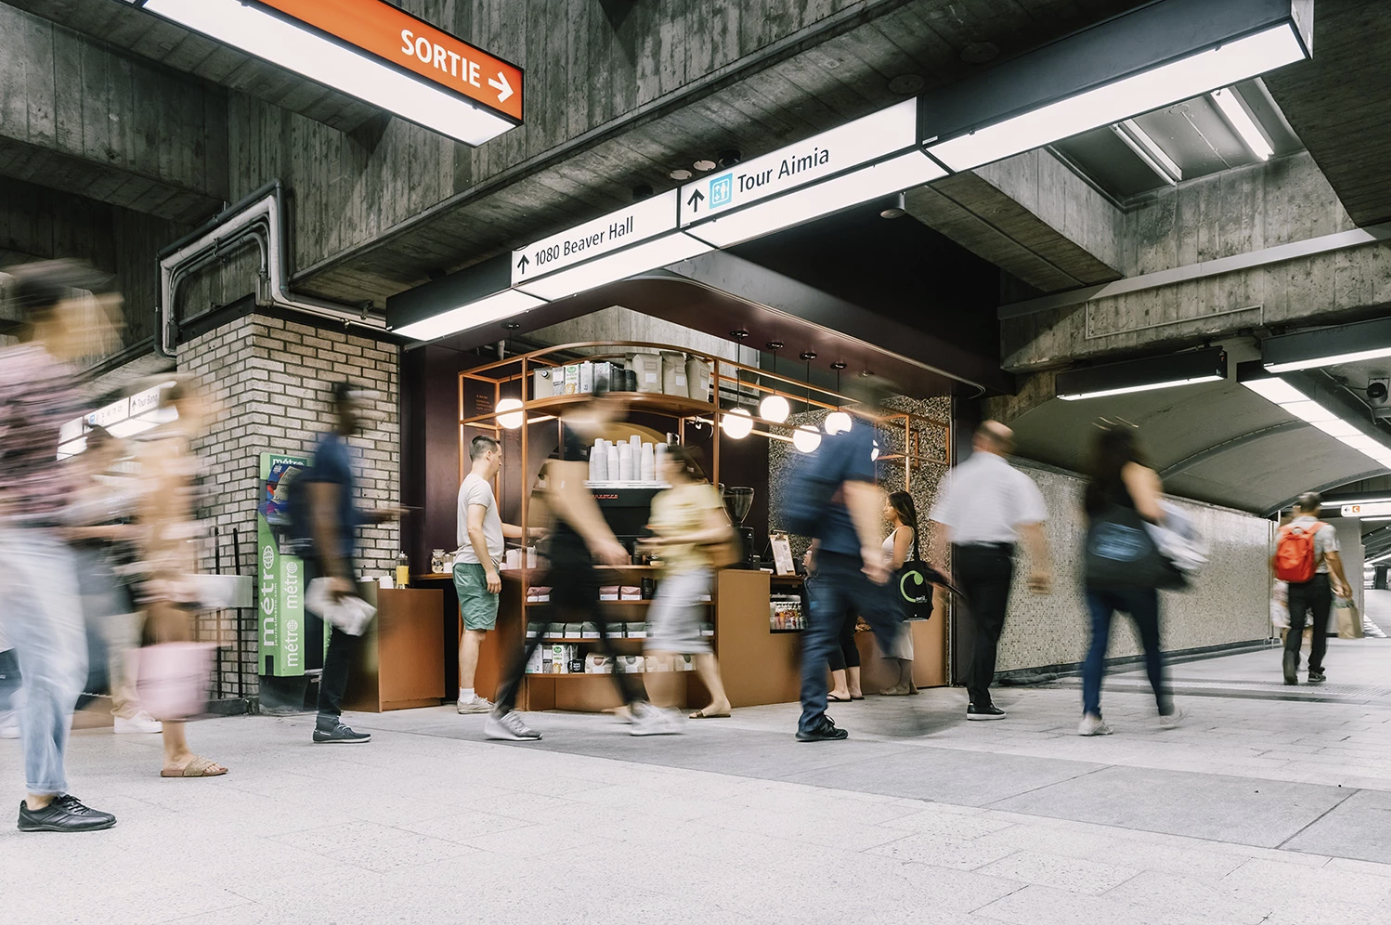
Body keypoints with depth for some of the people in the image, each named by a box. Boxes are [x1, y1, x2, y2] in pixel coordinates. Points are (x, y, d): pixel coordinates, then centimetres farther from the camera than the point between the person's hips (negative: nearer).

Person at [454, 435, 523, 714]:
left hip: (472, 568, 10)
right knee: (474, 631, -10)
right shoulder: (480, 486, -11)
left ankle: (468, 696, 13)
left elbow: (497, 527, 29)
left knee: (474, 631, 10)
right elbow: (474, 529, -23)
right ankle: (468, 697, -9)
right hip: (476, 566, -10)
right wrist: (490, 569, -22)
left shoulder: (473, 484, 22)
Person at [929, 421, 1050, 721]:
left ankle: (979, 694, 22)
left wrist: (936, 564, 10)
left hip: (962, 555, 4)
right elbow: (1031, 526, -8)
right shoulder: (1015, 479, 1)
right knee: (990, 627, 0)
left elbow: (940, 525, 7)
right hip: (995, 555, -4)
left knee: (982, 624, 19)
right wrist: (1038, 567, -7)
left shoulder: (956, 476, 10)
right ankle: (979, 701, 0)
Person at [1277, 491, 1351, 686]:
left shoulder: (1284, 530, 5)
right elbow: (1332, 558, -13)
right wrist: (1343, 583, -4)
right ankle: (1315, 671, 15)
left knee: (1296, 626, 3)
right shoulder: (1325, 529, -5)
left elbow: (1275, 561, 5)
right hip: (1319, 583, -2)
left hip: (1295, 584, 2)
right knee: (1319, 628, 10)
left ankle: (1290, 657, -23)